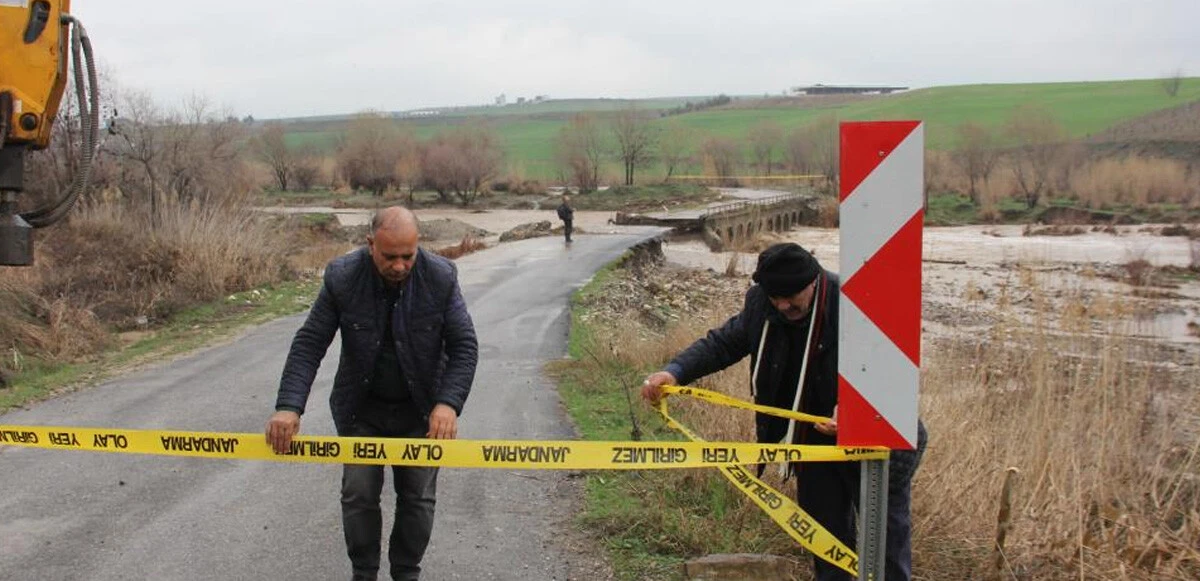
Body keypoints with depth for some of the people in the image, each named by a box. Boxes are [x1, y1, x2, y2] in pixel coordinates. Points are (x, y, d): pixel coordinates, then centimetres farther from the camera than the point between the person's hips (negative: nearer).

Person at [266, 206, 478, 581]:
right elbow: (309, 344, -15)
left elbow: (464, 346, -14)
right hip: (361, 409, 0)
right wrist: (288, 406, -26)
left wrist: (449, 403, -29)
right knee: (359, 495, 0)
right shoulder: (342, 278, -18)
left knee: (418, 497, 3)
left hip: (420, 410, 0)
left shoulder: (441, 278, -18)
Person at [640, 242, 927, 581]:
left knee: (887, 535, 6)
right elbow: (723, 343, -2)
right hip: (816, 438, 5)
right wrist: (675, 372, -19)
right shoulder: (760, 303, -10)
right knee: (826, 536, 16)